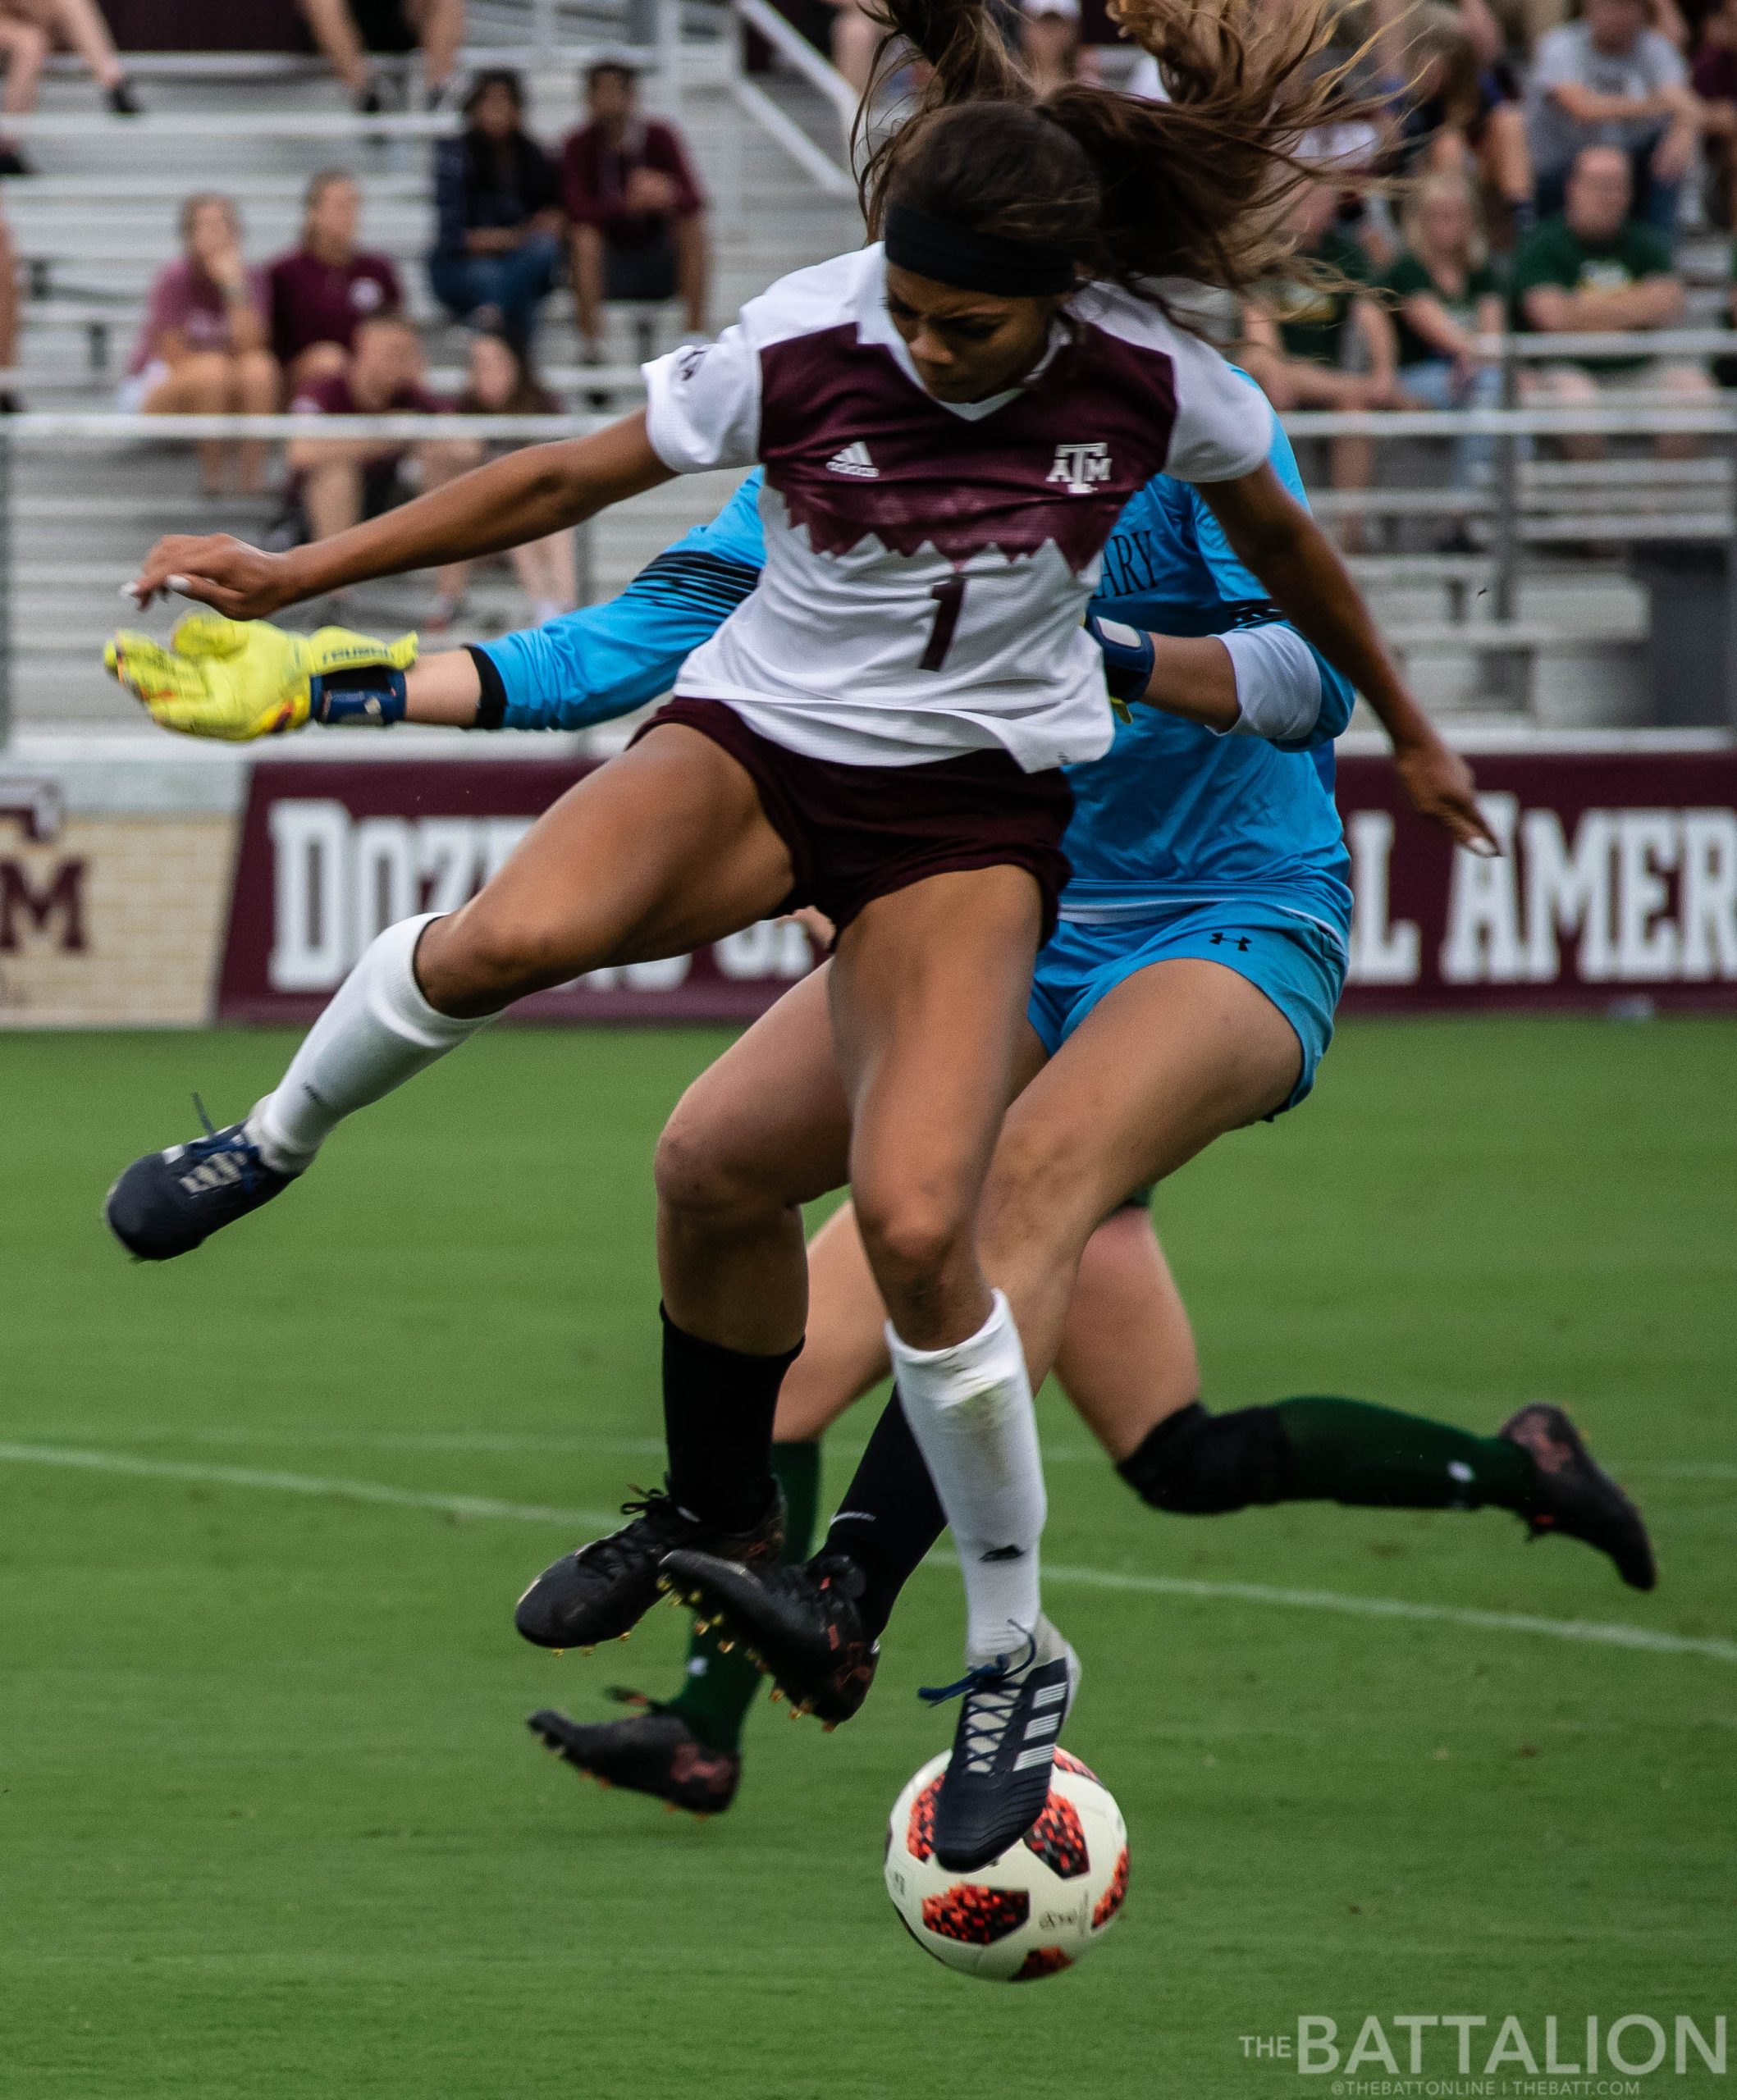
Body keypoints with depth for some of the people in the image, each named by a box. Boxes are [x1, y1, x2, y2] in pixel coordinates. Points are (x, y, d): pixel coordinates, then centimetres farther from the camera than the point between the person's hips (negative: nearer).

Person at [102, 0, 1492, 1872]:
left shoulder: (1151, 378, -14)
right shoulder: (803, 347, -17)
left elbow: (1278, 541, 7)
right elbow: (564, 479, -5)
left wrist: (1404, 731, 22)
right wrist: (295, 578, -2)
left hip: (973, 803, 0)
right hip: (761, 738, 0)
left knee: (915, 1225, -20)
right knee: (519, 933, -33)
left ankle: (1013, 1665, -1)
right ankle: (271, 1141, 0)